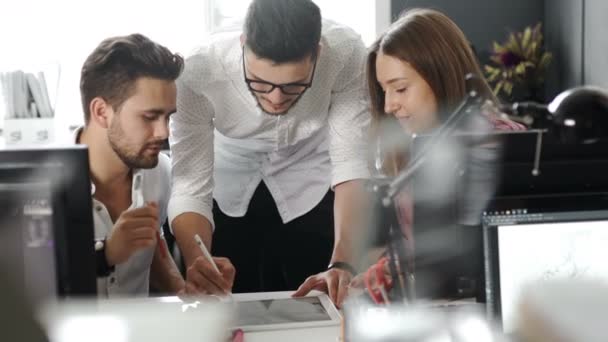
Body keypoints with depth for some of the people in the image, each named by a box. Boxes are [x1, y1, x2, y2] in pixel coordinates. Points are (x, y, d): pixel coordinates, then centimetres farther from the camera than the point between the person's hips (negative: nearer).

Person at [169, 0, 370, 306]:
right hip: (227, 185, 0)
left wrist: (342, 263, -45)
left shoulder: (345, 53, -34)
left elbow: (352, 164, -31)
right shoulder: (197, 76, -35)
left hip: (311, 186, 0)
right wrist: (196, 262, -52)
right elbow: (190, 187, -32)